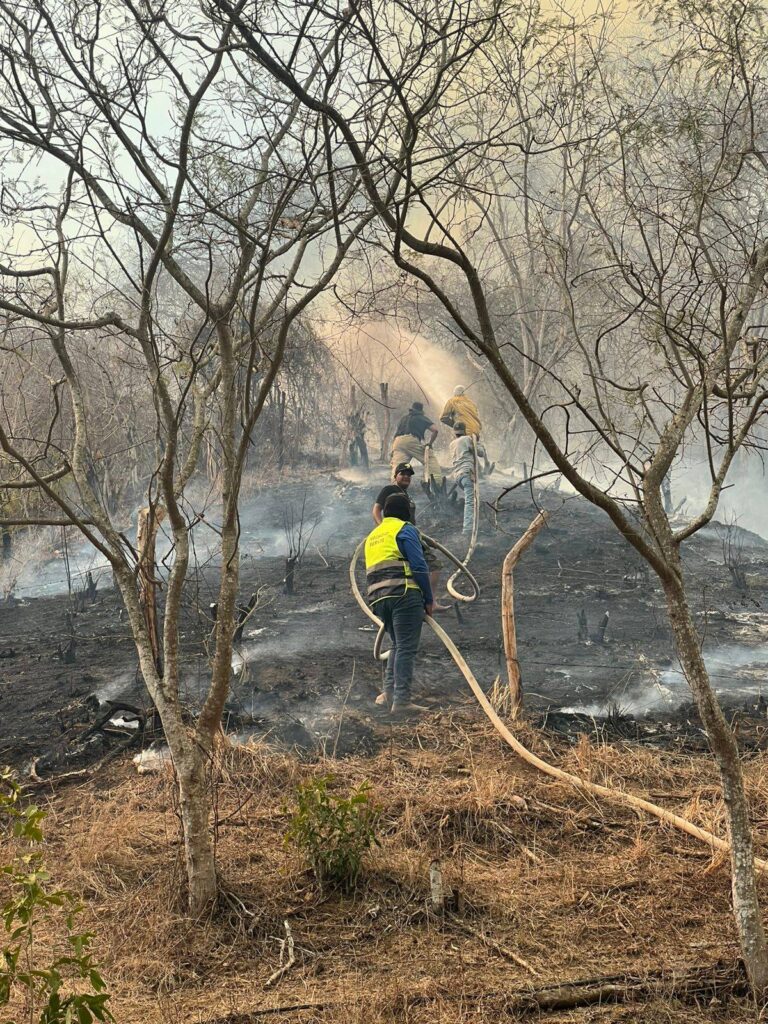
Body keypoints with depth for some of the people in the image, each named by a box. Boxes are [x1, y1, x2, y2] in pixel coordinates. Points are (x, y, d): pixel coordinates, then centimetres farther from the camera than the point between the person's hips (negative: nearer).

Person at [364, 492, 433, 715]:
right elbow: (419, 566, -8)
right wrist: (429, 599, -2)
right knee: (406, 648, -7)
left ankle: (390, 691, 7)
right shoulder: (405, 530, 1)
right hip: (404, 594, -7)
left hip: (378, 597, 7)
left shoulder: (372, 536, 25)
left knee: (397, 644, 19)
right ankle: (401, 700, -11)